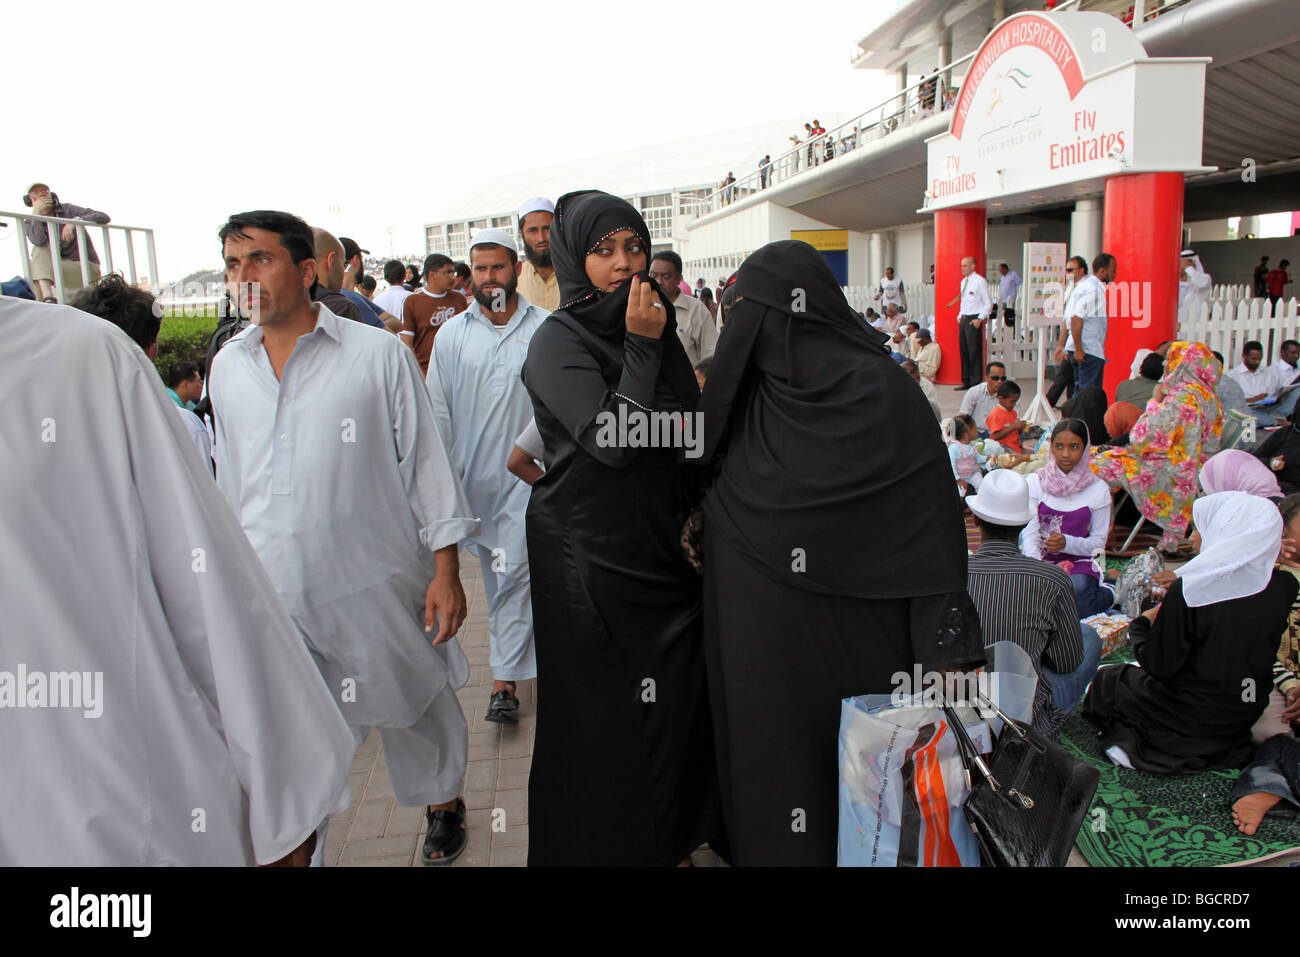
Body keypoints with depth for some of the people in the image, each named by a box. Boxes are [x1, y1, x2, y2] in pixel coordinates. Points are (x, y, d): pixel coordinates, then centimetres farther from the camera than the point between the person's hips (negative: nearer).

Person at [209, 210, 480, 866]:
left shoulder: (379, 355, -4)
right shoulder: (226, 368, 8)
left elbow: (426, 464, -3)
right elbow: (230, 483, 17)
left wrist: (445, 571, -6)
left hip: (378, 589, -2)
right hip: (270, 595, 3)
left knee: (413, 710, 15)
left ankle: (442, 802, 42)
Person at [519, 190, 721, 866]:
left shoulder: (655, 329, 9)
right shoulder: (558, 342, -11)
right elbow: (611, 439, -22)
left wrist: (691, 518, 6)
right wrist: (641, 349, -19)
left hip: (660, 548, 6)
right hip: (590, 559, -6)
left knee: (673, 698, 12)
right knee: (602, 709, 5)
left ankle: (672, 835, 33)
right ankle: (603, 842, 26)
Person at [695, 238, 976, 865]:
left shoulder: (880, 392, -13)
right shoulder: (746, 398, 4)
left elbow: (932, 516, -14)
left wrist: (945, 648, -14)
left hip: (849, 639, -5)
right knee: (770, 756, 16)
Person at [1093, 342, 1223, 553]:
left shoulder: (1182, 399, -25)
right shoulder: (1208, 397, 5)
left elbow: (1141, 440, -23)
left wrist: (1154, 401, -7)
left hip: (1170, 477, -10)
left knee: (1097, 466, -5)